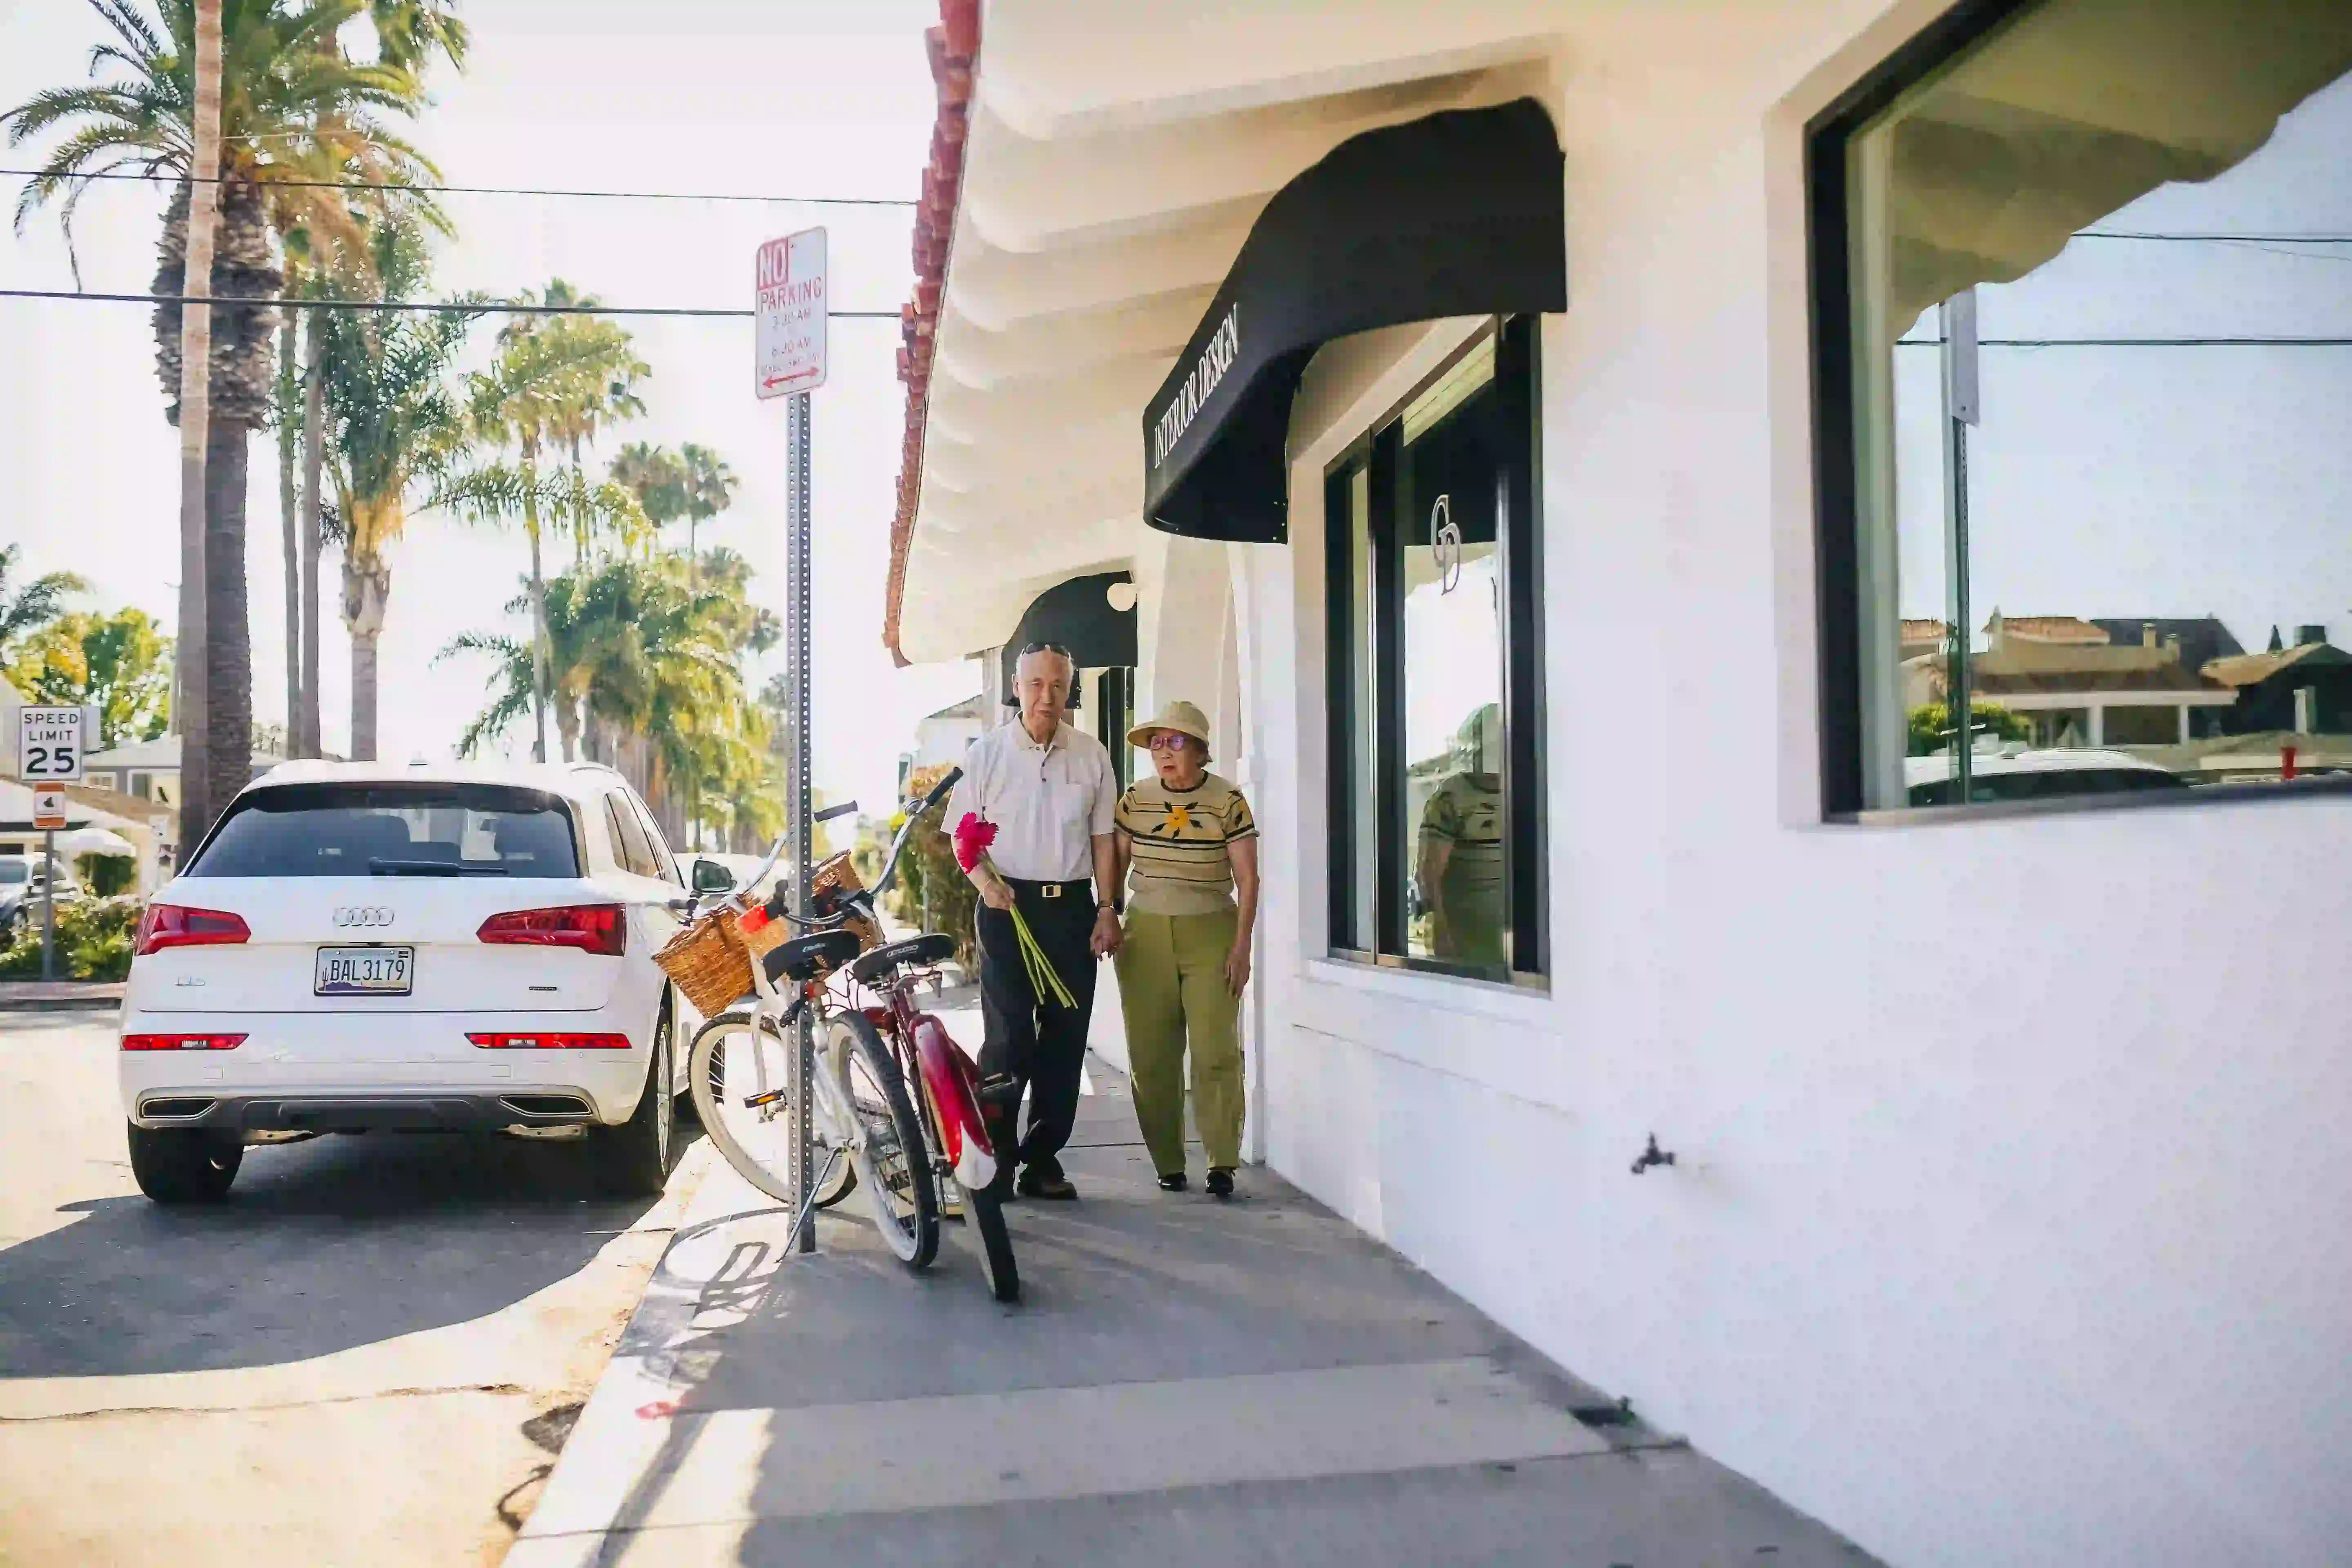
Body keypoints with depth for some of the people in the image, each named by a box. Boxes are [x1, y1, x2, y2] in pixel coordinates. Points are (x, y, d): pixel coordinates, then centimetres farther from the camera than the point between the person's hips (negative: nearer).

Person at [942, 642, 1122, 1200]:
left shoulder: (1092, 756, 8)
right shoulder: (986, 753, 3)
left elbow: (1102, 840, 11)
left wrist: (1107, 911, 4)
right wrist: (987, 883, -14)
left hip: (1072, 906, 3)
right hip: (1008, 903, -3)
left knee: (1065, 1035, 5)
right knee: (1008, 1032, -10)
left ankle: (1044, 1158, 15)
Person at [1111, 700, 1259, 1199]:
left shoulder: (1227, 801, -3)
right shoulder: (1135, 800, 6)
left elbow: (1247, 878, -2)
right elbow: (1115, 867, 12)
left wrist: (1242, 946, -7)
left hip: (1211, 935, -3)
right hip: (1145, 934, 3)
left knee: (1216, 1053, -10)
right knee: (1150, 1058, 3)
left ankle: (1223, 1162, 1)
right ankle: (1168, 1164, 15)